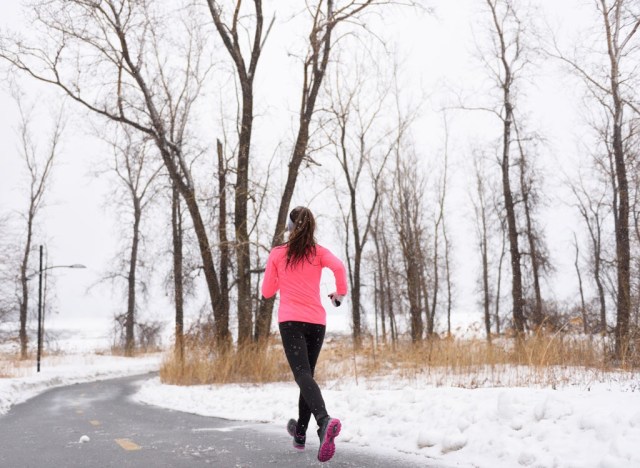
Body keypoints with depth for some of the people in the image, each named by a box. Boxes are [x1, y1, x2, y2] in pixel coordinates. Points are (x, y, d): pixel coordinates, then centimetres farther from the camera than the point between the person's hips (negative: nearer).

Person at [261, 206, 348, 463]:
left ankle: (325, 421, -43)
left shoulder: (277, 254, 6)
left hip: (290, 321, -3)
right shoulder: (319, 252, 7)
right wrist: (340, 293, 2)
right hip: (317, 321, 3)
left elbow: (267, 292, 10)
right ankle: (300, 433, 25)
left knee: (302, 374, -16)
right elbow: (338, 266, -14)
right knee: (307, 373, 18)